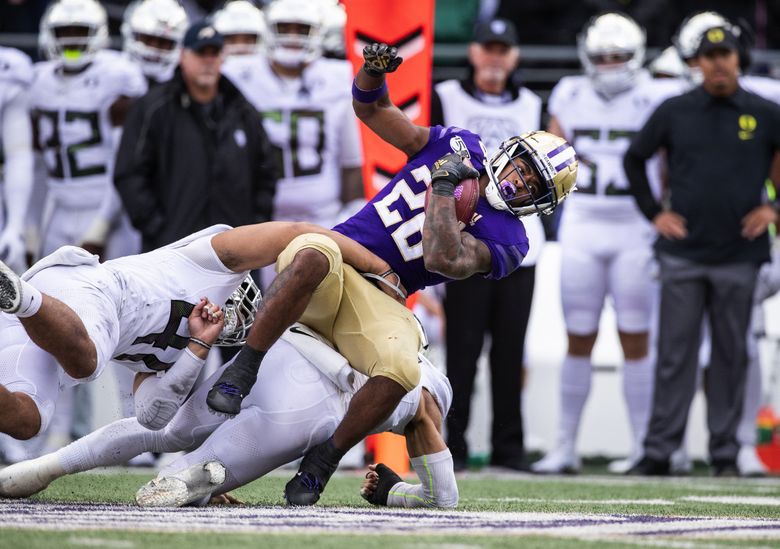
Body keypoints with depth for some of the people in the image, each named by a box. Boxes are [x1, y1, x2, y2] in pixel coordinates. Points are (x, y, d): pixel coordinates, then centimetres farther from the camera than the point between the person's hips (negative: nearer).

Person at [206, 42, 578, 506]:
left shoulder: (505, 237, 3)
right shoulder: (460, 147, 13)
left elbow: (442, 259, -17)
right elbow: (370, 107, 15)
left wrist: (444, 186, -11)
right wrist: (374, 70, -7)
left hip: (380, 301, -1)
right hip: (336, 256, 1)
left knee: (402, 371, -34)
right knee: (314, 254, -38)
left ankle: (320, 465, -14)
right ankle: (241, 372, -30)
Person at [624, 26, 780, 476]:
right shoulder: (674, 113, 4)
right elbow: (634, 159, 15)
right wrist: (653, 212, 7)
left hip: (739, 254, 0)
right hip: (683, 253, 0)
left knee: (732, 355, 5)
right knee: (675, 355, -2)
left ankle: (725, 452, 11)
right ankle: (659, 451, 0)